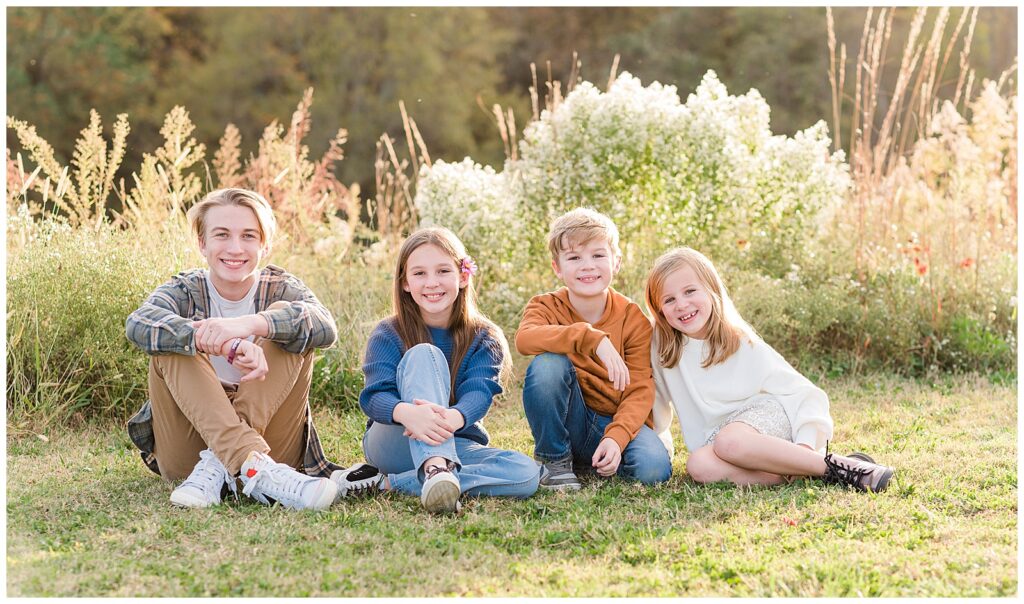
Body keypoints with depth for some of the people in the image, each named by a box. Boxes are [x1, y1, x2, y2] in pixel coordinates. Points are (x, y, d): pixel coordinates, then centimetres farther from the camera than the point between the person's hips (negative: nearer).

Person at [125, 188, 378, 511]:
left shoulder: (280, 288, 2)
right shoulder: (186, 290, 0)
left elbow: (325, 326, -23)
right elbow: (138, 324, -25)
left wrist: (249, 325, -40)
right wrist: (227, 344, -40)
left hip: (265, 442, 0)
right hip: (185, 455, 0)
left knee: (286, 322, -17)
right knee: (172, 344, -23)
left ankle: (216, 466, -30)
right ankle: (254, 470, -43)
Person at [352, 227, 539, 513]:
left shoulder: (485, 339, -1)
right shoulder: (387, 335, -4)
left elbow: (478, 393, -19)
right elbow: (375, 396, -19)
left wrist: (452, 419, -45)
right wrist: (406, 412, -45)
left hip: (456, 444, 2)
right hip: (391, 444, -2)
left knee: (526, 473, -27)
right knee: (423, 354, -24)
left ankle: (395, 483, -29)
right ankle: (436, 469, -46)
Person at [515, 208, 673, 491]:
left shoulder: (633, 319, -6)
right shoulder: (546, 306, -7)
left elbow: (639, 391, -12)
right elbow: (524, 338, -32)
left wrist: (616, 437, -30)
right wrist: (592, 338, -43)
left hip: (617, 423, 0)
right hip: (566, 422, 0)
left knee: (653, 467, -31)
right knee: (547, 363, -29)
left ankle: (597, 464, 3)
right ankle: (553, 460, -11)